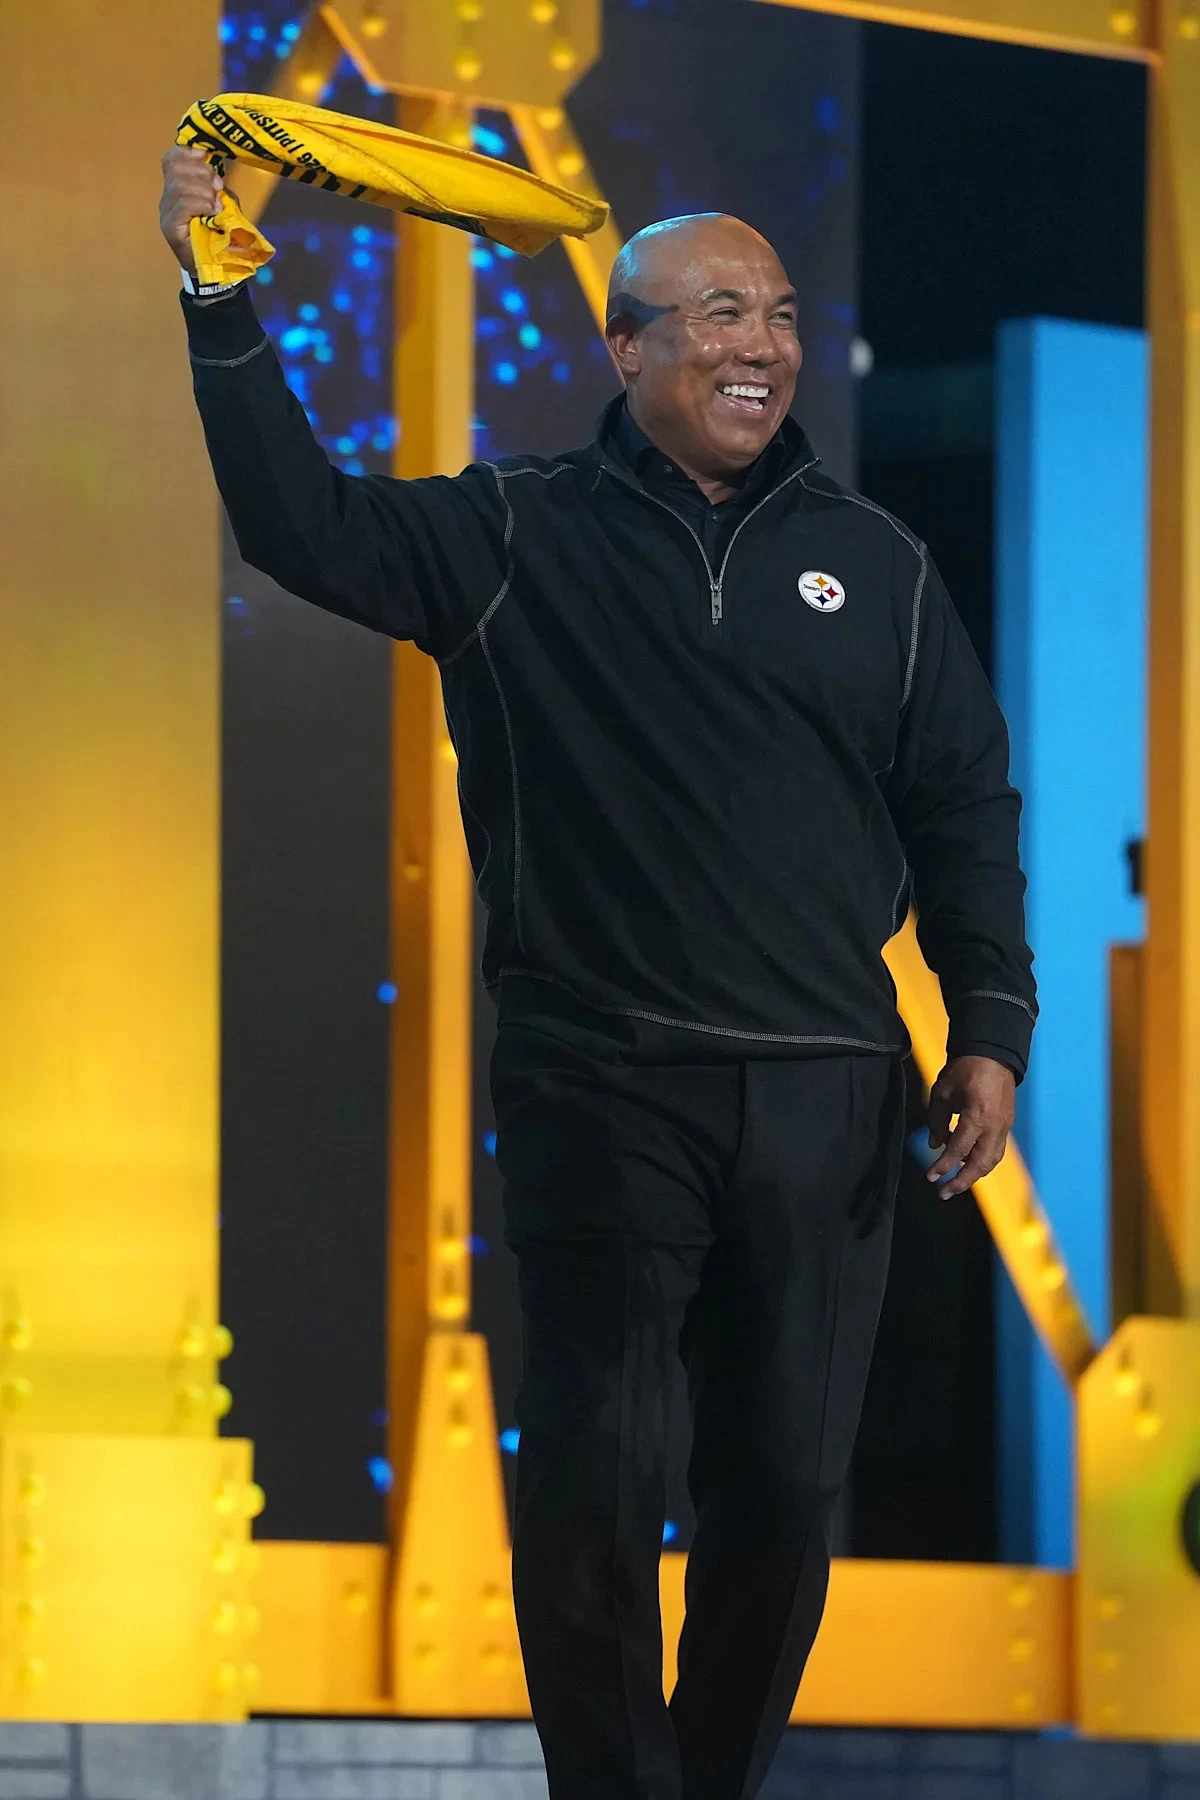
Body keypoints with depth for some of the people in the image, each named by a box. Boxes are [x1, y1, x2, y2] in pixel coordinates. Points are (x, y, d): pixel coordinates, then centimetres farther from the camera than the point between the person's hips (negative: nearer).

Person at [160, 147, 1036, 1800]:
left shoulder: (877, 566, 10)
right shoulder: (517, 536, 3)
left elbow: (966, 807, 12)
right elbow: (307, 526, -8)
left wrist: (989, 1028, 4)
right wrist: (225, 306, -17)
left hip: (823, 1098, 2)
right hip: (600, 1091, -2)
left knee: (786, 1483, 6)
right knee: (593, 1478, -2)